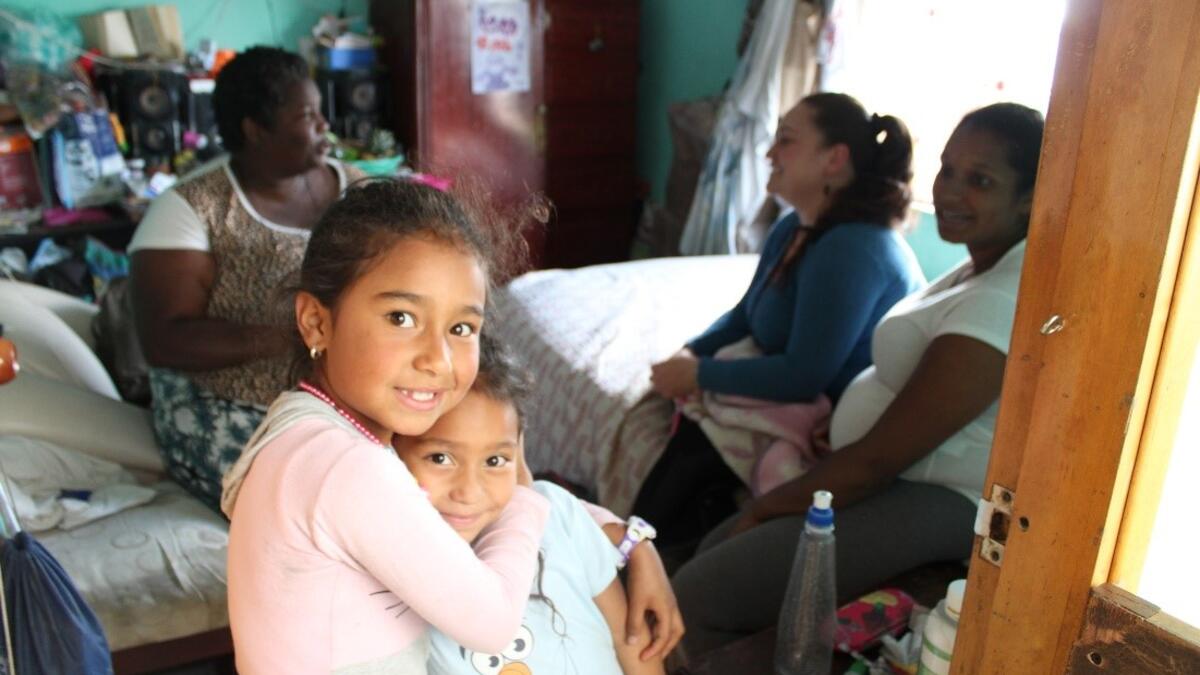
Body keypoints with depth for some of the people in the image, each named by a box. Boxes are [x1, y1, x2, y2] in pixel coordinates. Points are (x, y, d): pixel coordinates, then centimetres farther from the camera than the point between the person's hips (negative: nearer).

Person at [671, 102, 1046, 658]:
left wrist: (764, 508, -11)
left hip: (934, 507, -10)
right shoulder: (986, 266, 8)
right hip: (895, 472, 10)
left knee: (696, 593, -16)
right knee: (714, 552, 10)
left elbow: (878, 459, -23)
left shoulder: (1003, 306, -25)